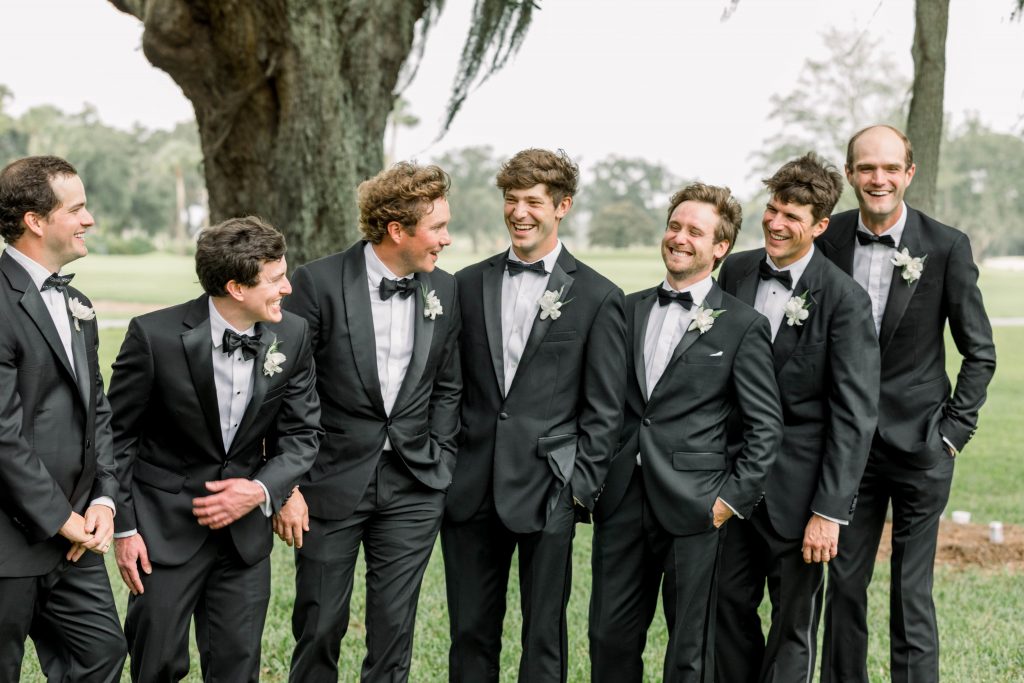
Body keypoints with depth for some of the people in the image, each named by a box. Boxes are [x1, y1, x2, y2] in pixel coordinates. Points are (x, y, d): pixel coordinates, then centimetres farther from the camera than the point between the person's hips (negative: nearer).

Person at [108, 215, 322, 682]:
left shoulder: (292, 336, -5)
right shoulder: (155, 336, -16)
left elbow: (302, 433, 4)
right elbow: (117, 435, -5)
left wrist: (262, 489, -13)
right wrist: (124, 526, -6)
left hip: (245, 528, 3)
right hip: (166, 524, -3)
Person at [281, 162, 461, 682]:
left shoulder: (444, 290, 4)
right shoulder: (319, 282, -10)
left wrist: (440, 465, 5)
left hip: (413, 489, 3)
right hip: (332, 483, -3)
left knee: (394, 630, 7)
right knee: (319, 626, 6)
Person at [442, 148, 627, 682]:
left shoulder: (597, 297, -1)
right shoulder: (469, 284, 9)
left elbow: (604, 409, -1)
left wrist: (580, 488, -7)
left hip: (547, 492, -3)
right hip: (471, 491, 3)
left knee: (544, 638, 6)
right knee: (470, 634, 10)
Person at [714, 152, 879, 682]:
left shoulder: (844, 299, -14)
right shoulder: (735, 271, 2)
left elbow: (855, 414, -15)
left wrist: (830, 511, -18)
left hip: (797, 485, -5)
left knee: (794, 619, 7)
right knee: (730, 601, 13)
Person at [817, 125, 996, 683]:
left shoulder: (946, 246, -6)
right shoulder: (828, 239, 1)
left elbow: (979, 352, 1)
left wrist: (955, 430, -4)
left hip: (920, 444, -2)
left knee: (912, 596, 1)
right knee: (843, 585, 10)